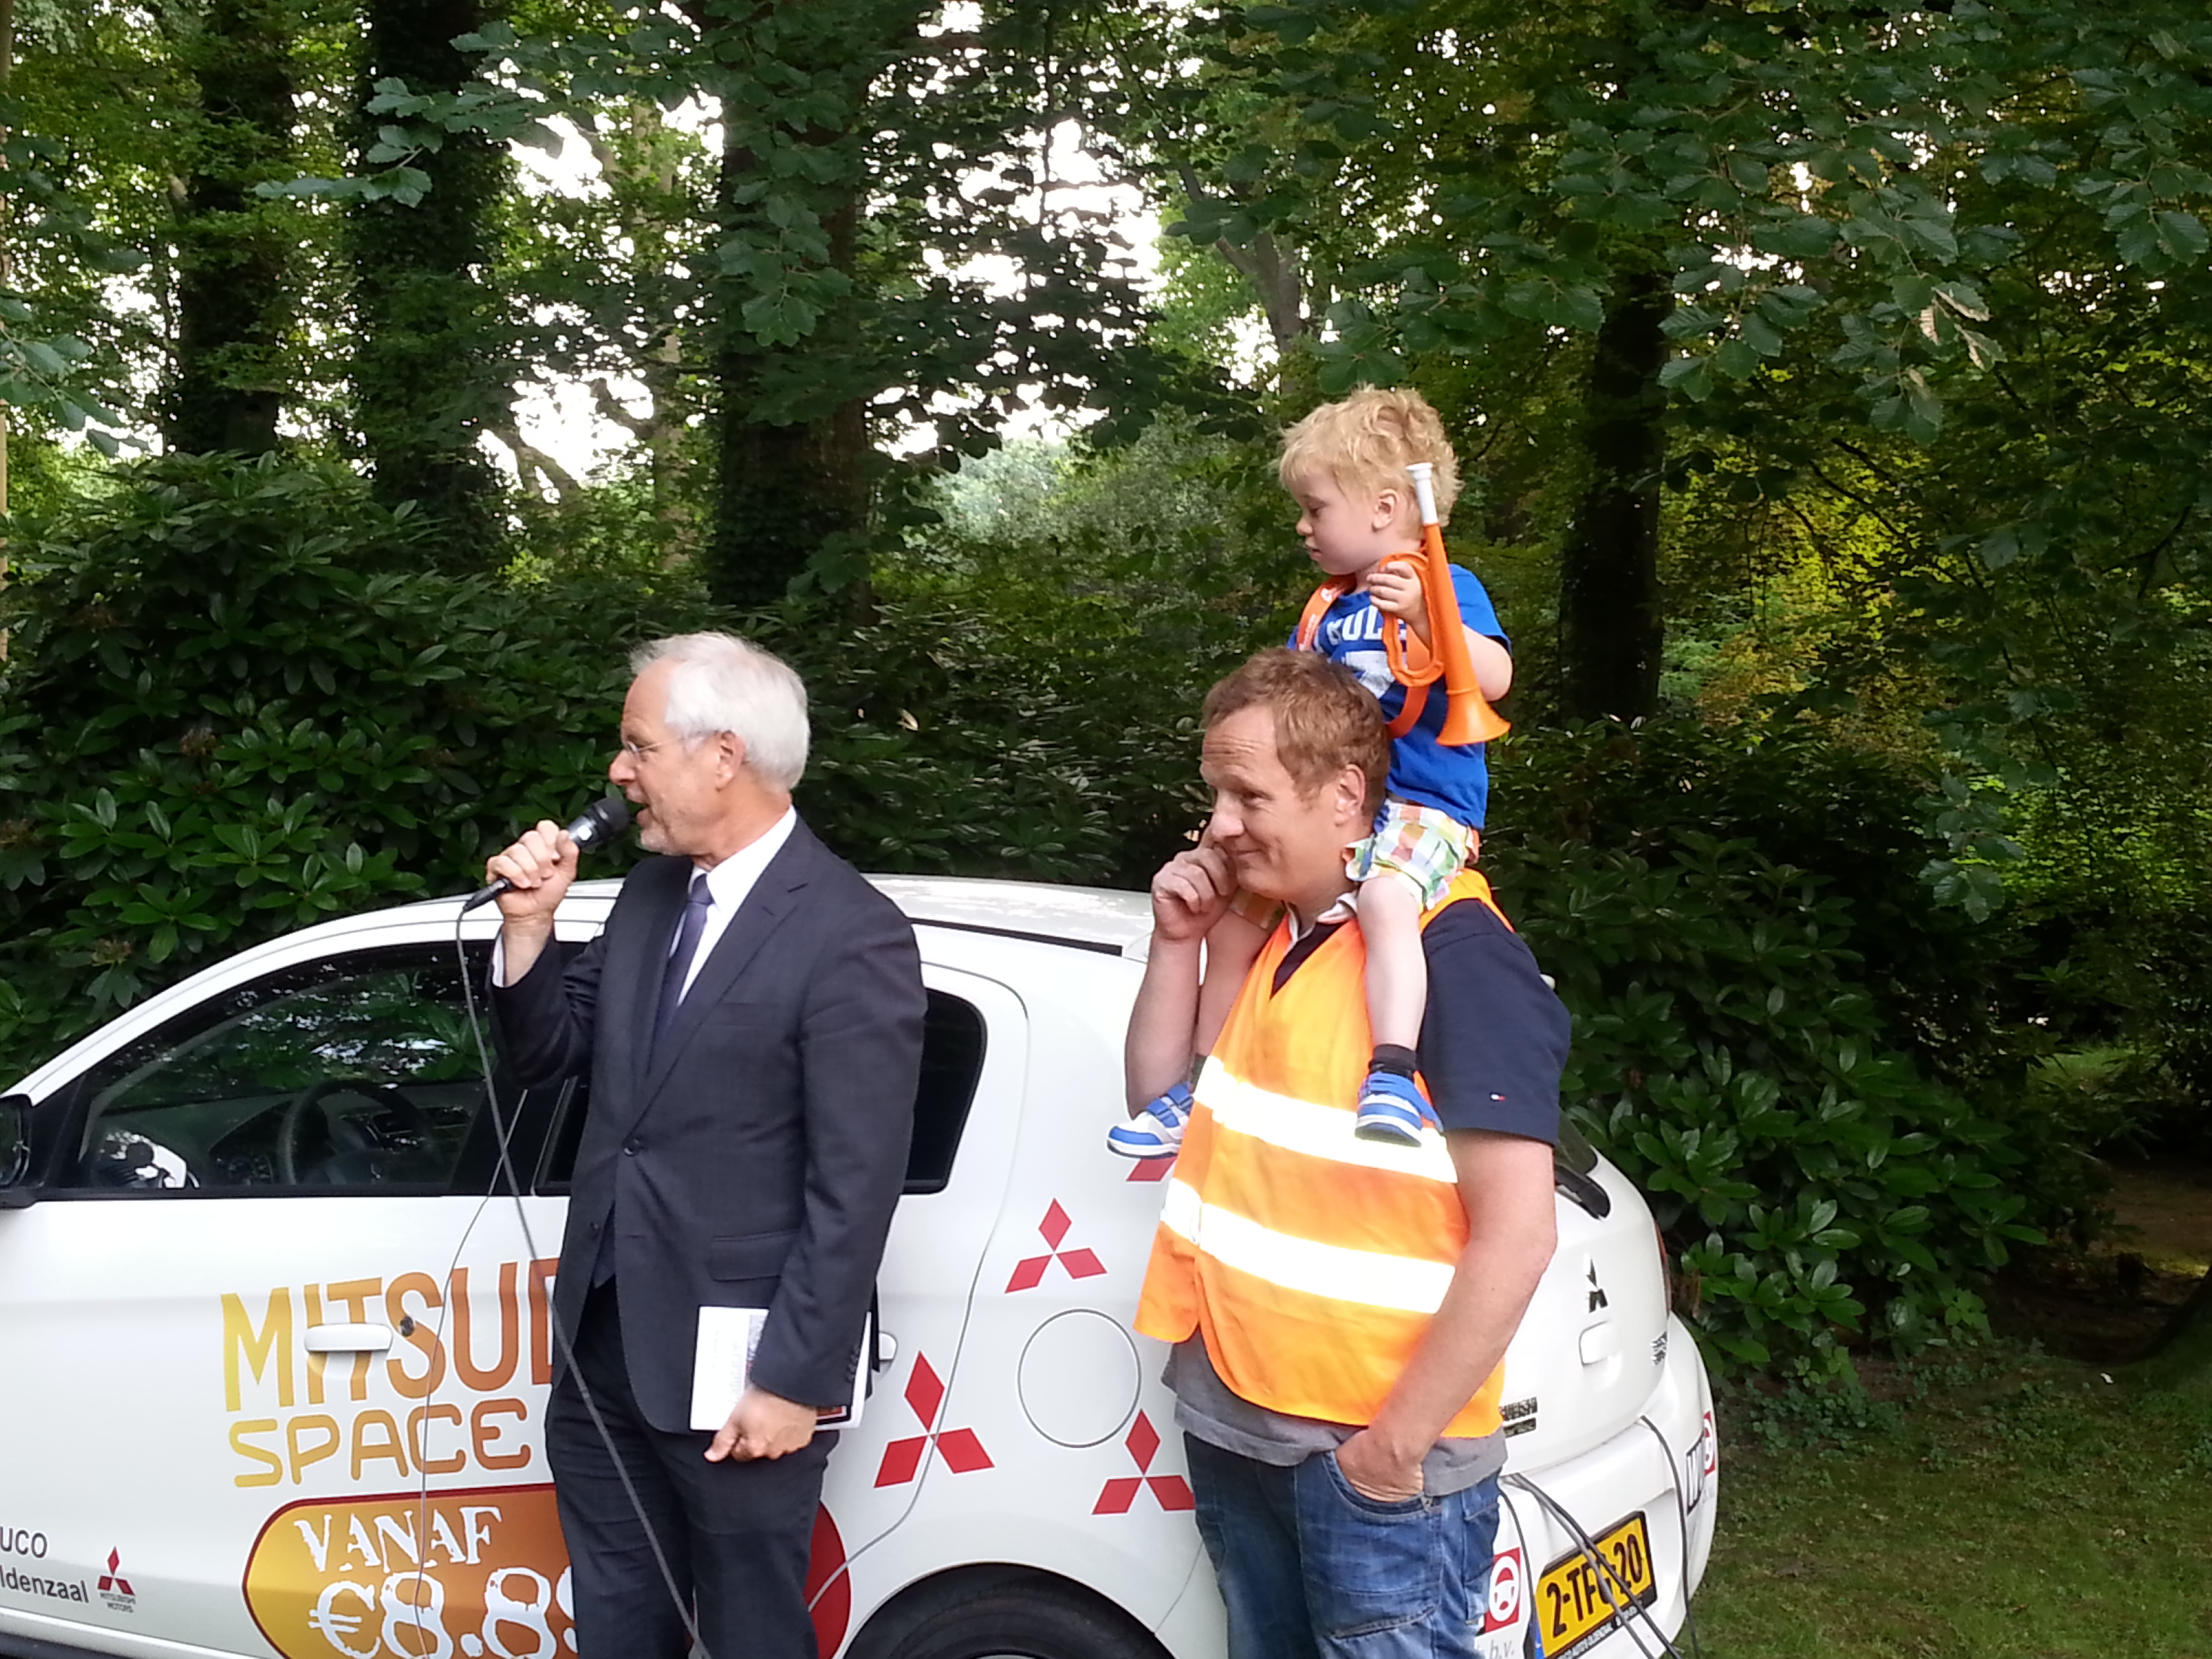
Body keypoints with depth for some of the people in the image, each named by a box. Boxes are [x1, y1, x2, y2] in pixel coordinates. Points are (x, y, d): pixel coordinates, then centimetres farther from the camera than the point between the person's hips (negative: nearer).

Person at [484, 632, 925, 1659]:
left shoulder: (852, 937, -18)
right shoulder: (652, 891, 6)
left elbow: (854, 1193, -18)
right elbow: (548, 1057, 13)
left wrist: (794, 1382, -17)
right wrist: (528, 926, -3)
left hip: (734, 1369, -7)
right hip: (604, 1343, 7)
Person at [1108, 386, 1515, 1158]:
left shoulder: (1449, 587, -6)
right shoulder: (1328, 608, 14)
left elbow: (1493, 678, -23)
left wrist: (1422, 612, -32)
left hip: (1426, 804, -7)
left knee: (1386, 898, -37)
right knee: (1235, 911, 4)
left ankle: (1393, 1079, -39)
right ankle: (1199, 1090, 16)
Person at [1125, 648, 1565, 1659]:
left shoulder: (1455, 957, -18)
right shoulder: (1271, 929, 8)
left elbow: (1516, 1237, -21)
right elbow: (1160, 1094, 16)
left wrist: (1400, 1440, -19)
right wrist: (1177, 943, 2)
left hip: (1369, 1452, -8)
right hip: (1232, 1421, 8)